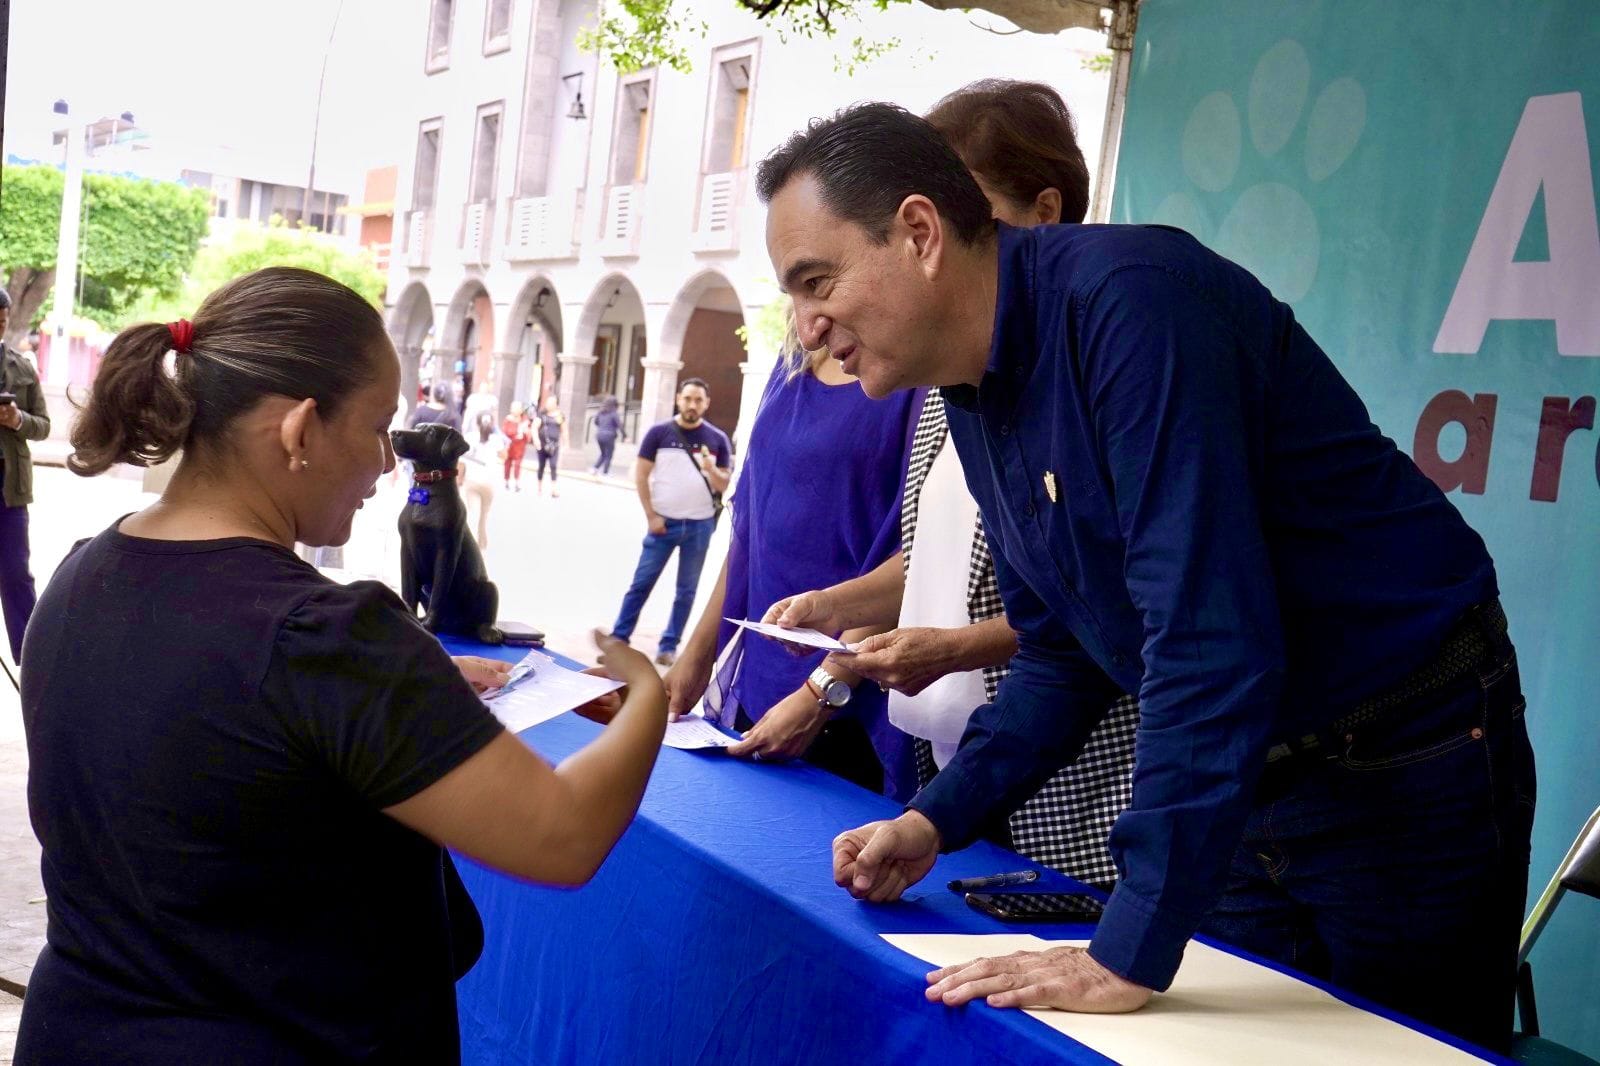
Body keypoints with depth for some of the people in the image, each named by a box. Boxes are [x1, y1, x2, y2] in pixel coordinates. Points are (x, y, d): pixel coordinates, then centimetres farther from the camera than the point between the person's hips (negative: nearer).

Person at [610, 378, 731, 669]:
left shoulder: (717, 439, 1)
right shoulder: (659, 432, -2)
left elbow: (723, 485, 2)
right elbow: (641, 475, 0)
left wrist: (711, 469, -20)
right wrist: (651, 516, -7)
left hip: (700, 525, 1)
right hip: (664, 522, -1)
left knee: (686, 590, 7)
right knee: (641, 583, 1)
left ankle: (669, 646, 16)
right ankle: (618, 639, 8)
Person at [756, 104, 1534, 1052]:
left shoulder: (1125, 297, -25)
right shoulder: (972, 396, 3)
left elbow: (1211, 636, -31)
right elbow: (1063, 655, 12)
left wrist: (1131, 954, -28)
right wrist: (938, 819, 1)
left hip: (1406, 767, -7)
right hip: (1245, 783, 8)